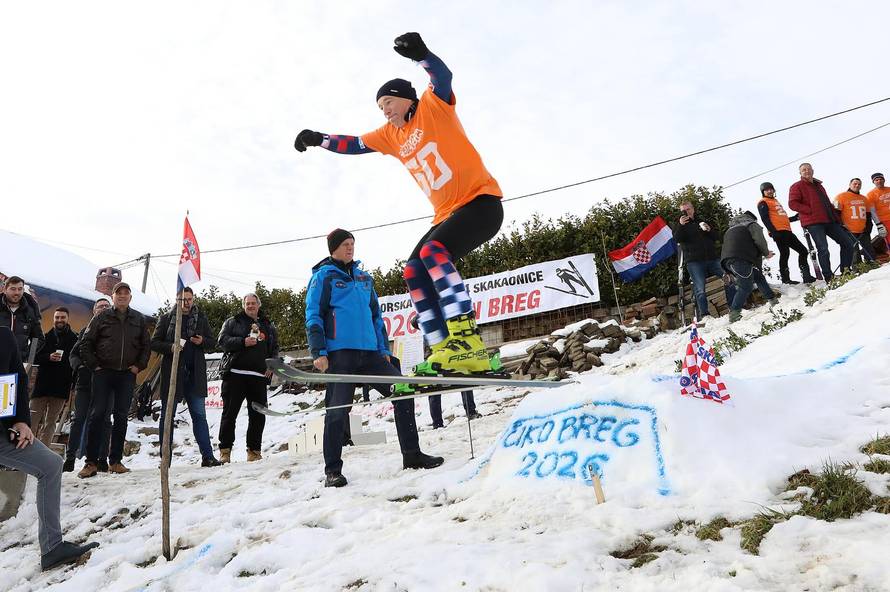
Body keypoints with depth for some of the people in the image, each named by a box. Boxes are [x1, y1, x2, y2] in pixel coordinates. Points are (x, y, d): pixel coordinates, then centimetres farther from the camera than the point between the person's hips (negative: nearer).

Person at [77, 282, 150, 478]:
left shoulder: (138, 320, 11)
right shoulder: (101, 317, 5)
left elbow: (146, 346, 14)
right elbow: (86, 343, 5)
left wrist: (139, 365, 3)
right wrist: (94, 365, -3)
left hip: (127, 375, 2)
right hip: (103, 373, -2)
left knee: (121, 416, 4)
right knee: (98, 414, -6)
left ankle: (115, 461, 10)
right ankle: (91, 462, -2)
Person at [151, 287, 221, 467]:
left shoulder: (201, 318, 11)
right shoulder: (166, 318, 6)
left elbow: (213, 342, 14)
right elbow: (155, 342, 4)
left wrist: (202, 341, -7)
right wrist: (170, 347, -15)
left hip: (195, 373, 1)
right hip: (171, 372, -1)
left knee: (199, 415, 1)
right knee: (167, 415, 6)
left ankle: (207, 456, 1)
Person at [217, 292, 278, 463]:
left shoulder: (268, 326, 20)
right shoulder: (232, 322, 12)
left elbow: (274, 348, 21)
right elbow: (223, 340, -1)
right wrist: (243, 342, -16)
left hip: (258, 376, 3)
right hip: (235, 374, -3)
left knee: (258, 415, 1)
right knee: (229, 413, -2)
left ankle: (254, 451, 9)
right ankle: (225, 451, 4)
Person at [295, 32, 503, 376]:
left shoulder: (434, 106, 0)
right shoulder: (391, 134, 19)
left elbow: (443, 77, -19)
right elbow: (354, 145, 22)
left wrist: (420, 54, -37)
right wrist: (319, 139, 10)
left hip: (481, 202, -8)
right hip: (447, 215, 8)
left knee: (432, 251, -29)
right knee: (414, 271, -4)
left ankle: (467, 343, -36)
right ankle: (444, 352, -9)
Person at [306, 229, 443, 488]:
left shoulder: (363, 277, 20)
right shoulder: (323, 277, 3)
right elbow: (313, 317, -3)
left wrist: (384, 349, 16)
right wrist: (318, 353, -13)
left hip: (370, 352, 6)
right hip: (340, 353, -5)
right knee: (337, 410, -7)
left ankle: (411, 454, 8)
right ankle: (332, 471, 5)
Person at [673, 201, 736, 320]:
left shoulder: (702, 222, 23)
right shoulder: (680, 227, 14)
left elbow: (716, 236, 19)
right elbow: (676, 239, -6)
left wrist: (708, 229, -1)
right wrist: (681, 225, -19)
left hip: (712, 258, 3)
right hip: (694, 262, -3)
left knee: (729, 280, -6)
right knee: (700, 289, -13)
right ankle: (703, 314, -14)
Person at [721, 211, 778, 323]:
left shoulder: (732, 229, 36)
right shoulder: (752, 225, 14)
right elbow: (759, 240, -2)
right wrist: (766, 252, 15)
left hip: (726, 259, 8)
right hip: (740, 259, -8)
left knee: (758, 276, 20)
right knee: (745, 286, -10)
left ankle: (773, 300, 22)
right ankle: (734, 314, -20)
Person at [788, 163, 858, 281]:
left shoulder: (818, 185, 24)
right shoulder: (797, 186, 2)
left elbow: (827, 203, 29)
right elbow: (792, 204, -11)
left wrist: (835, 216, 15)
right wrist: (810, 211, -15)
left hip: (829, 221, 8)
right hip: (813, 222, -8)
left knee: (848, 242, 7)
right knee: (823, 249, -15)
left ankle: (845, 271, 16)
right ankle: (828, 277, -9)